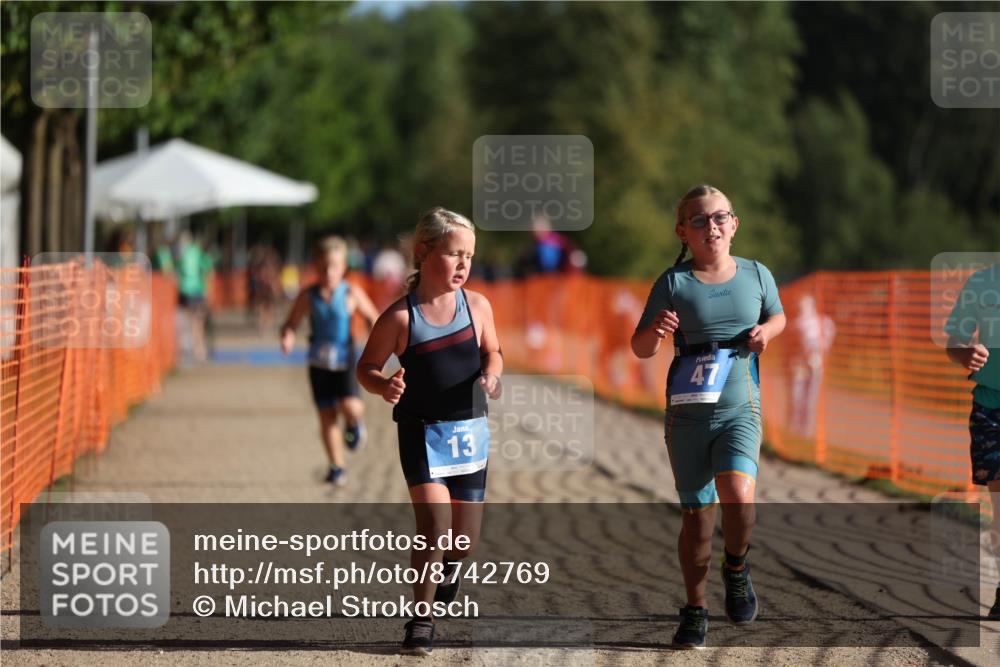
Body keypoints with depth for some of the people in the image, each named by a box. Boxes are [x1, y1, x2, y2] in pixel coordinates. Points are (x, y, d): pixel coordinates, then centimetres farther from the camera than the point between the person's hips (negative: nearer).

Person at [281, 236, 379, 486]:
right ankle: (336, 467, 19)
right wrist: (287, 337, -18)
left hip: (344, 362, -2)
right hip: (319, 363, 2)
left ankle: (354, 423, 16)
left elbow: (371, 317, 5)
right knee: (327, 417, 4)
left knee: (350, 406, -22)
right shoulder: (308, 296, -4)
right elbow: (291, 324, 3)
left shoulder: (351, 294, -7)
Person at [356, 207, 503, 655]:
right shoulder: (401, 316, -11)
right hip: (422, 432, -4)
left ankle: (445, 572, 45)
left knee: (465, 537, 9)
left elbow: (492, 351, 14)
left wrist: (491, 375, -8)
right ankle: (421, 622, -6)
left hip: (470, 430, 4)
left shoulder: (477, 306, -1)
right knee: (435, 522, -18)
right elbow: (366, 366, -2)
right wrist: (382, 386, -24)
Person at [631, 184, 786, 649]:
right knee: (697, 514, 6)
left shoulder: (756, 274, 2)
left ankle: (736, 567, 6)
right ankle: (695, 611, 23)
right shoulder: (673, 283, -3)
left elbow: (777, 315, 22)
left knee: (737, 493, -25)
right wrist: (655, 330, -23)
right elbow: (640, 349, 0)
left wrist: (767, 329, -1)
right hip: (687, 413, 0)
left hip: (740, 409, 0)